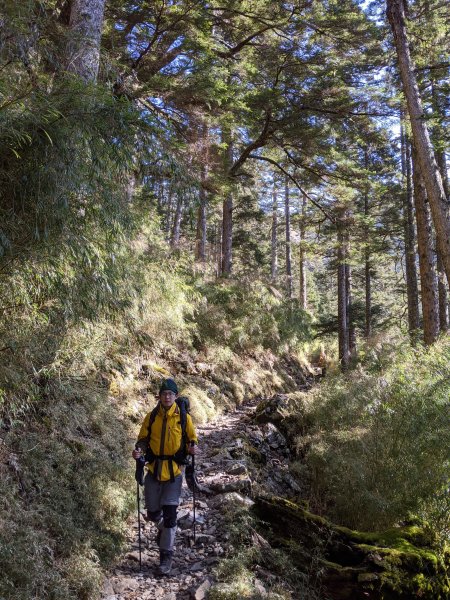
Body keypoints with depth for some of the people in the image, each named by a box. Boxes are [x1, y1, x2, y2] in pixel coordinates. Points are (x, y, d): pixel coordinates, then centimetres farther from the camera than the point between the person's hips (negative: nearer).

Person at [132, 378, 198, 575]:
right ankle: (163, 528, 46)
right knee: (152, 513, 12)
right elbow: (143, 438, 9)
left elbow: (192, 439, 6)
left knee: (169, 514, -4)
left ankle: (166, 555, 11)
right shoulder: (151, 417, 0)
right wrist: (139, 450, -12)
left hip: (174, 470, -2)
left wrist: (192, 448, -16)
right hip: (154, 469, 3)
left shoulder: (184, 418, -4)